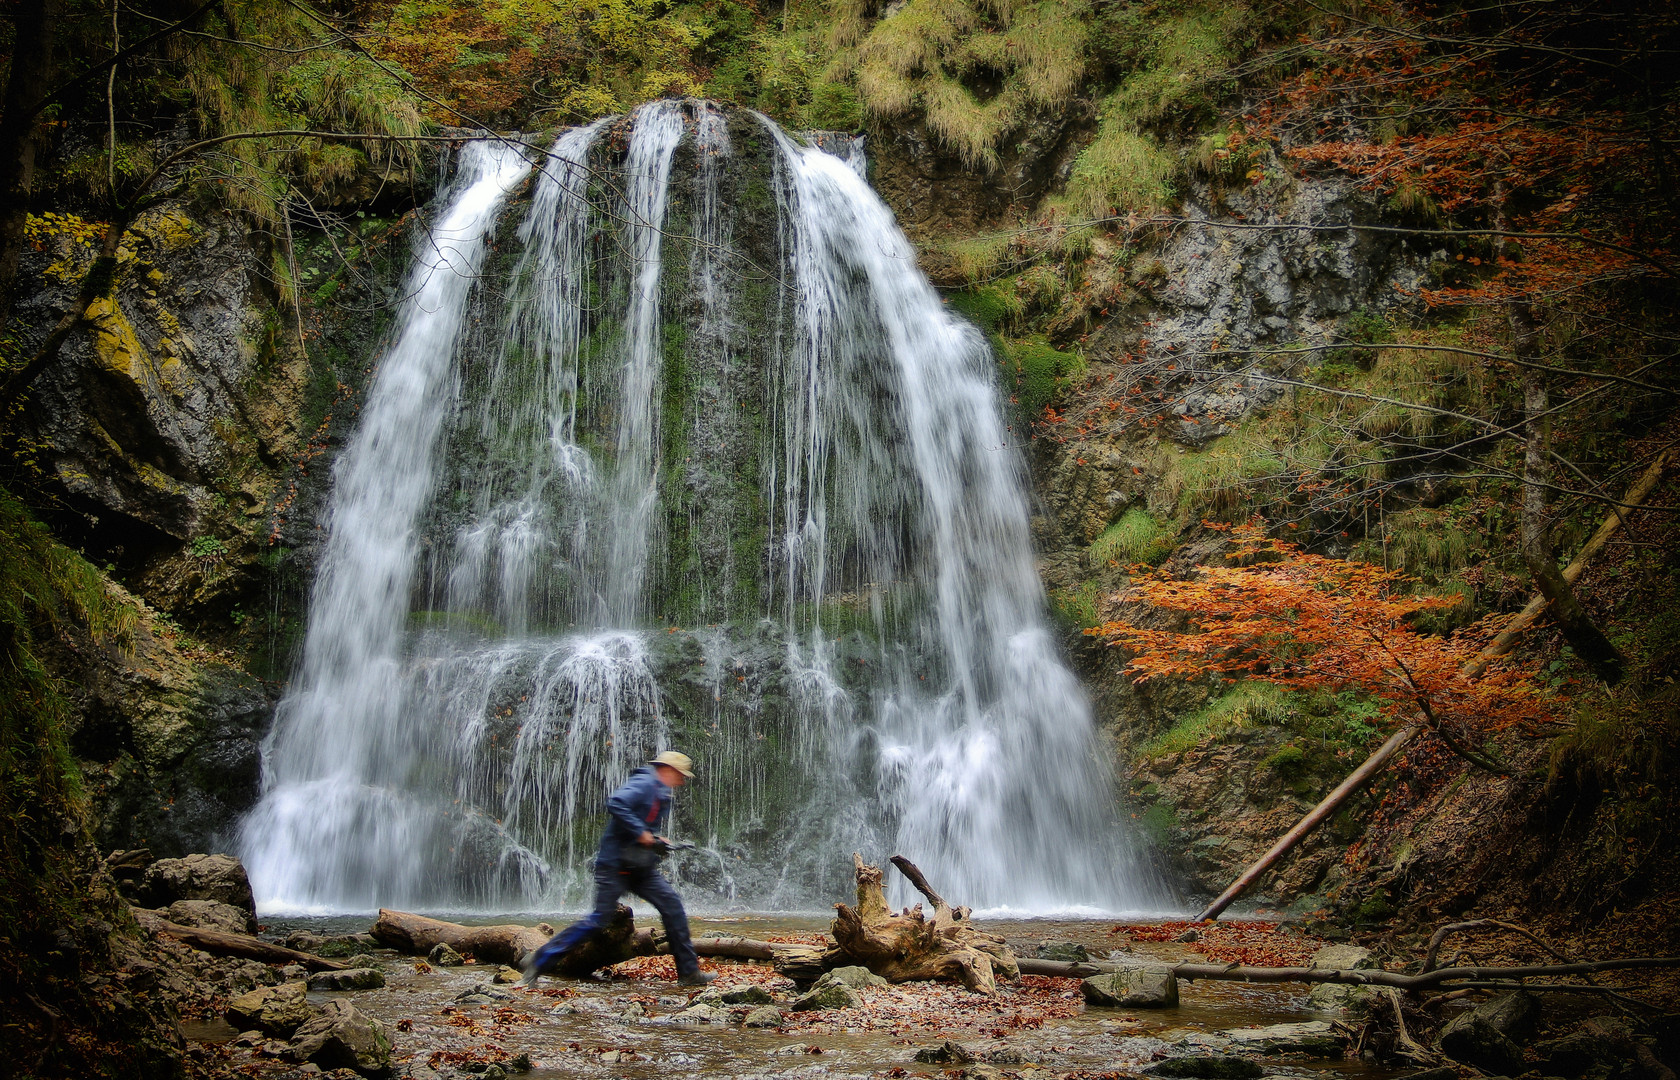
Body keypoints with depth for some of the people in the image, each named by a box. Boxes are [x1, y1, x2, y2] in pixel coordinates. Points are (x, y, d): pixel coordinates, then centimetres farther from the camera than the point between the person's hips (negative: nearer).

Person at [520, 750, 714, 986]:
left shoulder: (662, 794, 18)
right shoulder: (643, 783, -12)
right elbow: (616, 804, -29)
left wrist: (656, 841, 8)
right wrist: (640, 833, -25)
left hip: (641, 867, 9)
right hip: (616, 865, -9)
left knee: (672, 905, 0)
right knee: (600, 918, -8)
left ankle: (689, 971, 5)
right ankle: (539, 961, 2)